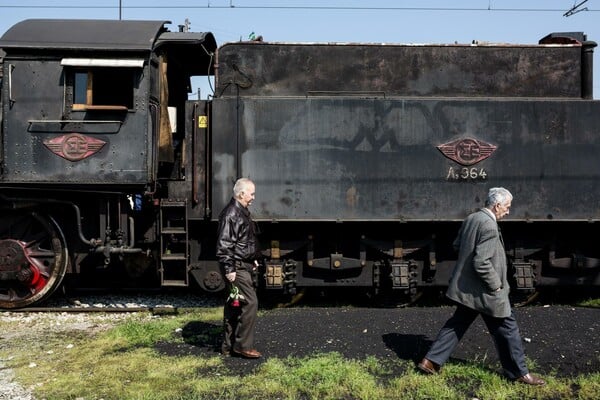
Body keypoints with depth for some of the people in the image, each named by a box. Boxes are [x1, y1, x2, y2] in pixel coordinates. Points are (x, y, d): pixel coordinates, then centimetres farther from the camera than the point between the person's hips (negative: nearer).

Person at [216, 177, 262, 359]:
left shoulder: (242, 212, 16)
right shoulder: (231, 214, -18)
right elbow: (224, 244, -22)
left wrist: (253, 260, 24)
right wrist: (229, 269, -23)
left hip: (244, 266, 11)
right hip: (237, 268, -11)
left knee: (234, 305, 14)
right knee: (250, 302, -10)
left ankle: (229, 346, 22)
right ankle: (243, 345, -1)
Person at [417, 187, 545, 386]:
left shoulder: (471, 218, 4)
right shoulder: (489, 226, -23)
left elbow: (457, 245, 15)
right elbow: (482, 263, -27)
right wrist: (496, 285, -15)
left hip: (465, 287, 9)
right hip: (484, 292, -9)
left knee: (457, 324, 17)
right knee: (507, 328, 7)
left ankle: (431, 361, 18)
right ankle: (519, 373, 21)